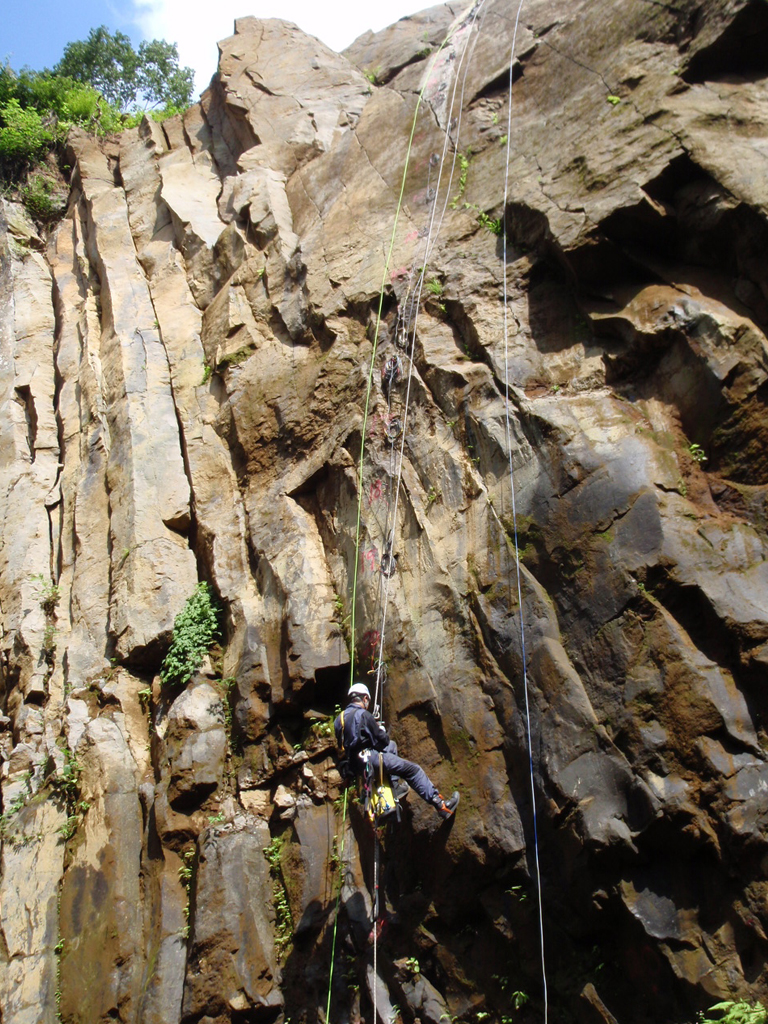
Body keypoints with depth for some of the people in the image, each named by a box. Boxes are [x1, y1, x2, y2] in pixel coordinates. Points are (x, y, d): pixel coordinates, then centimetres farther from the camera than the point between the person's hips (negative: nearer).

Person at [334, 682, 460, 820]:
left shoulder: (339, 719, 11)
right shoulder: (363, 714, -11)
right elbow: (381, 741, -12)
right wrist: (382, 730, 11)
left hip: (353, 765, 9)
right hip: (370, 758, -9)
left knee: (392, 746, 31)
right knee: (414, 770, -4)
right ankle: (440, 806, -9)